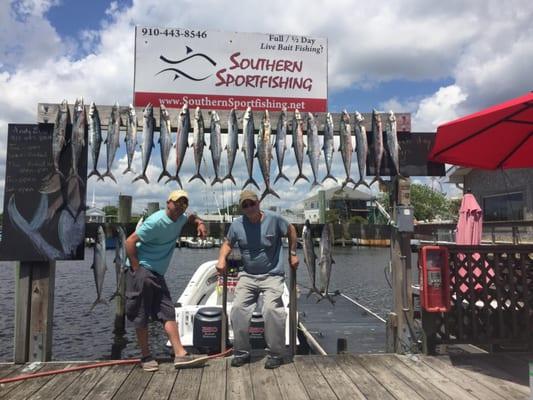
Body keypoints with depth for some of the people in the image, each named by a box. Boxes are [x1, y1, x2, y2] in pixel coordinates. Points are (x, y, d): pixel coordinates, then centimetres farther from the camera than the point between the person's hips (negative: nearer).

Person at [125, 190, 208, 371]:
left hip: (157, 274, 8)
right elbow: (130, 241, -17)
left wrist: (200, 223, 10)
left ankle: (180, 355, -2)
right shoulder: (156, 222, -18)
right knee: (141, 317, 0)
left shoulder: (180, 219, 8)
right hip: (142, 270, -8)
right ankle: (146, 358, 13)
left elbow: (191, 217, 33)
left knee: (168, 313, 0)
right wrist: (136, 269, -20)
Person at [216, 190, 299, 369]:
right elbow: (228, 243, 12)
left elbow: (291, 230, 8)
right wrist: (222, 259, -7)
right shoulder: (237, 224, -2)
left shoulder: (274, 219, -9)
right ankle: (241, 352, 12)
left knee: (271, 309, -19)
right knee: (238, 309, -6)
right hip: (248, 276, 4)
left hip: (272, 275, -3)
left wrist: (292, 254, 8)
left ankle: (276, 354, -1)